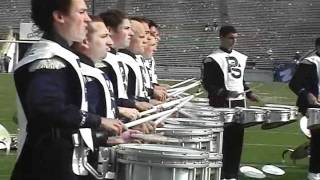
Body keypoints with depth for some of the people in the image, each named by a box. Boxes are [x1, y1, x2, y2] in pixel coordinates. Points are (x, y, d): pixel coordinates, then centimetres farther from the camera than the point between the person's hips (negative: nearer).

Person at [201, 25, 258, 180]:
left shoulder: (240, 57, 15)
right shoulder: (212, 59, -8)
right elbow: (207, 83, -12)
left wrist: (248, 93, 11)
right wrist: (225, 93, -22)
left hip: (239, 103, 7)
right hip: (222, 105, -7)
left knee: (236, 139, 8)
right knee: (222, 140, -6)